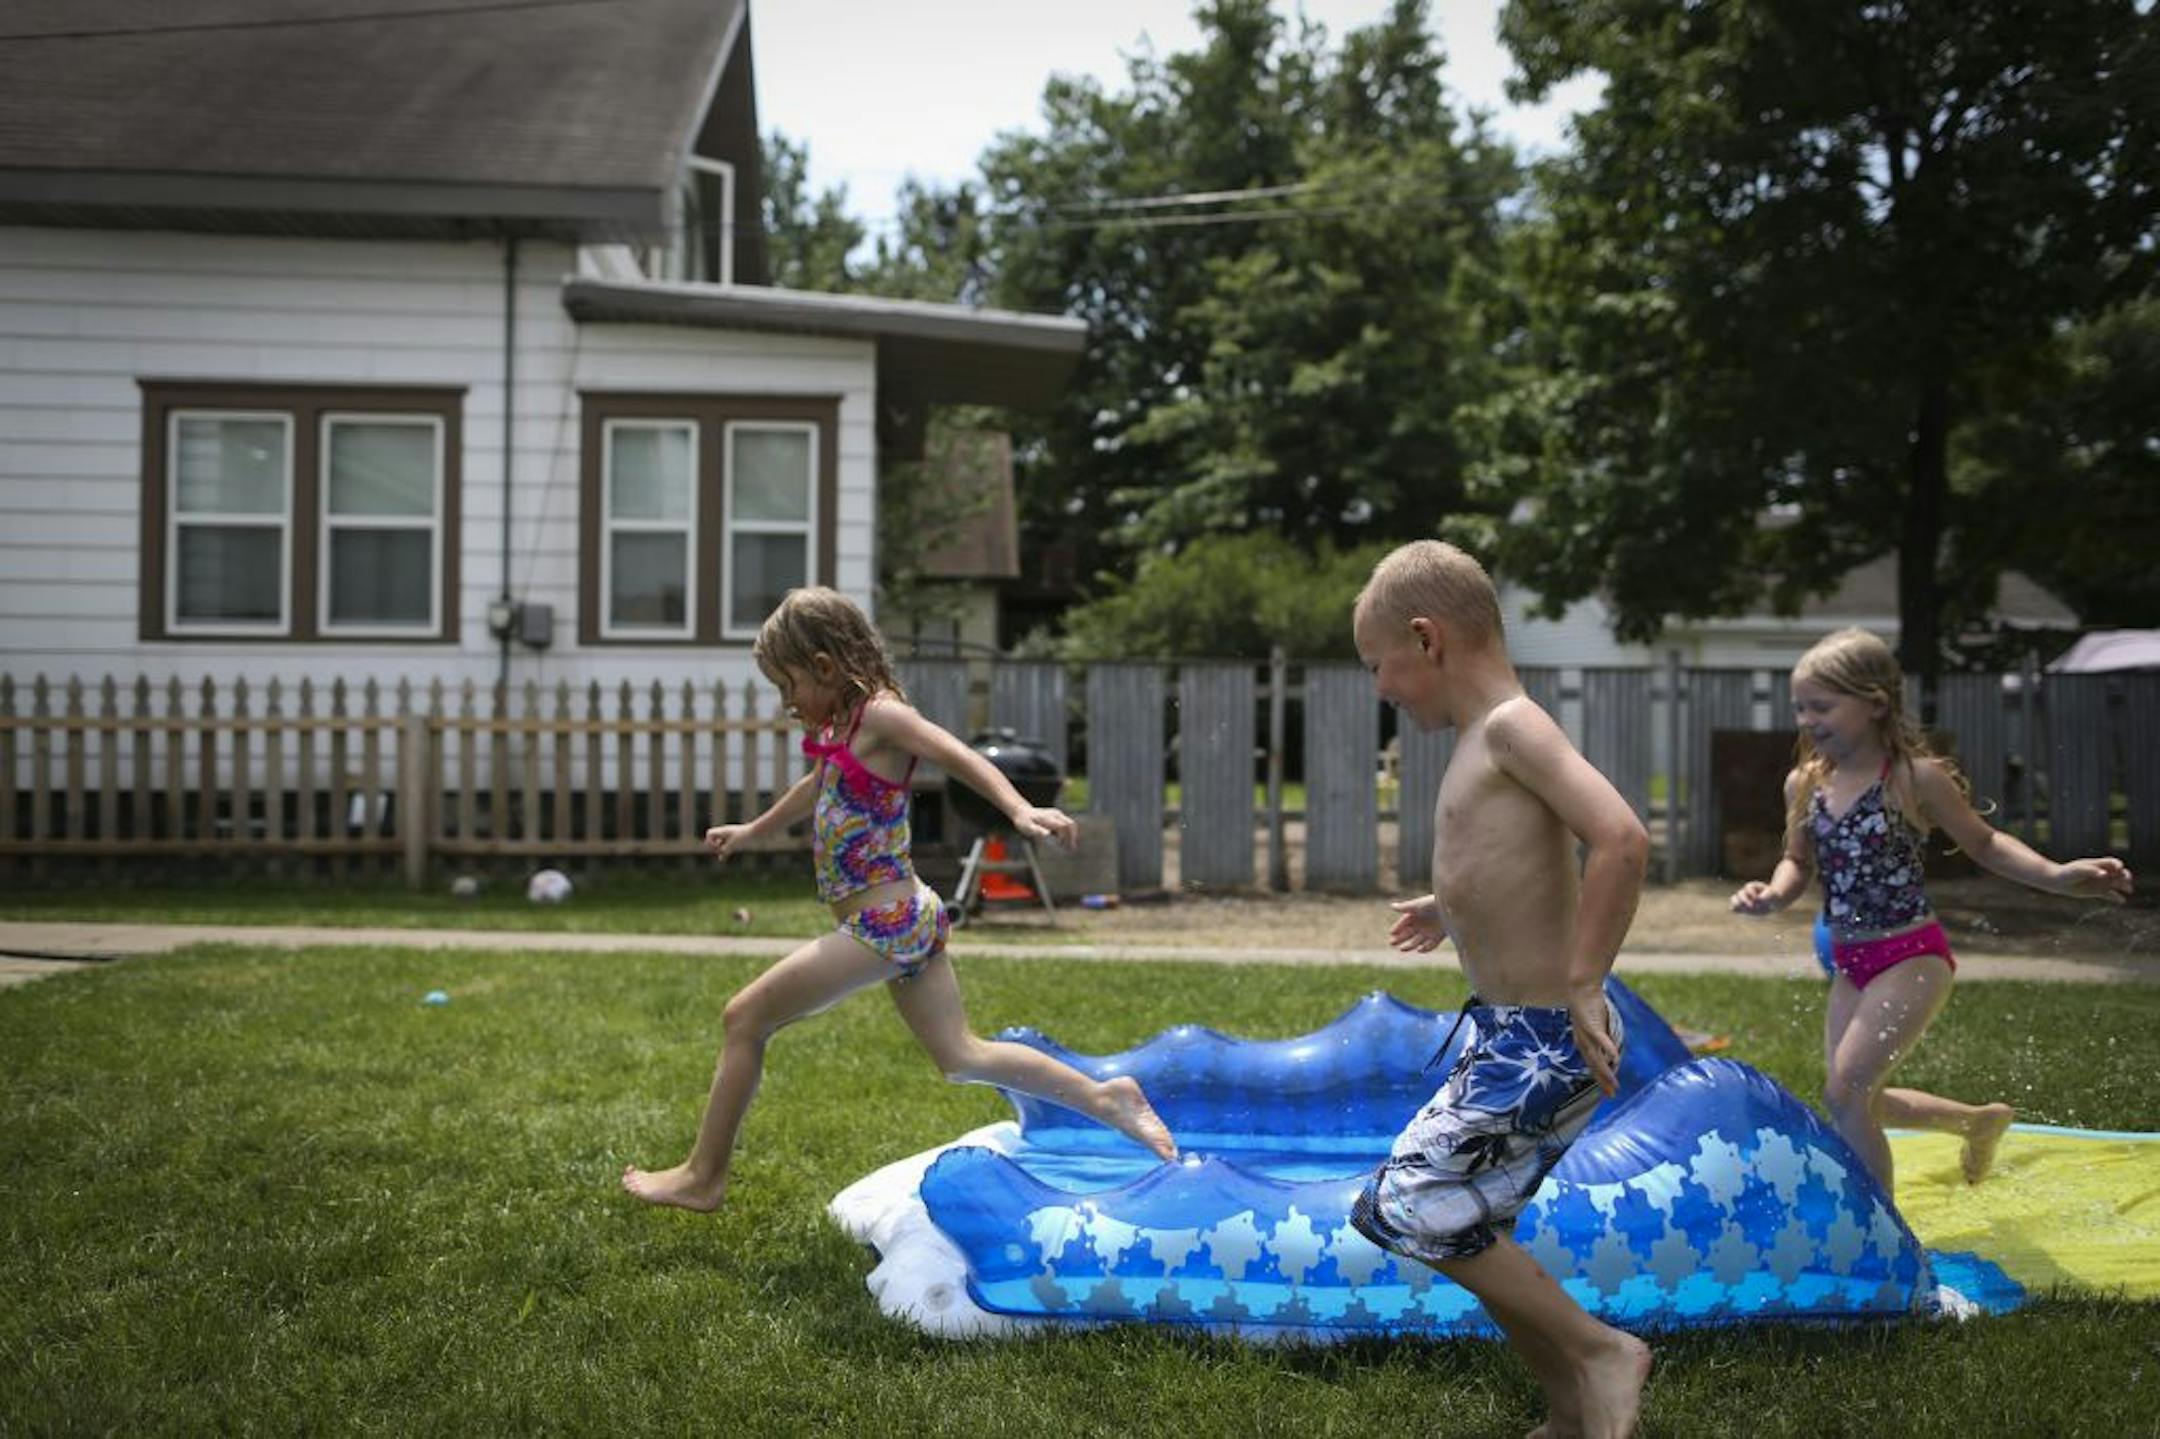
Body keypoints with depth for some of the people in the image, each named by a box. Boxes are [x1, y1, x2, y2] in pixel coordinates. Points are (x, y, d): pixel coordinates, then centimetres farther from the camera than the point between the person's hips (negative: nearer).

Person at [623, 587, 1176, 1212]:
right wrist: (753, 831, 49)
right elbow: (816, 788, 33)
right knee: (963, 1057, 11)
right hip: (908, 919, 10)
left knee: (744, 1018, 1)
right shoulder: (844, 728, 14)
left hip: (881, 925, -10)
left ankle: (702, 1177, 10)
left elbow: (961, 757, -25)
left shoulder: (879, 715, -13)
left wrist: (1021, 810, -42)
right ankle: (1103, 1096, 6)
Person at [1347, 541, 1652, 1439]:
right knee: (1458, 1220, 15)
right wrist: (1456, 910, 32)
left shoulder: (1511, 726, -17)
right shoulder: (1485, 738, 11)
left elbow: (1622, 839, -29)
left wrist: (1582, 984, -26)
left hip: (1540, 1042, -10)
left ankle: (1598, 1352, 5)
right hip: (1509, 1032, 10)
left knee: (1411, 1207, -6)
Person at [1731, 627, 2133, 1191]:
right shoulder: (1804, 783, 2)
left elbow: (1983, 843, -2)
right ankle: (1980, 1119, 40)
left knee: (1845, 1093, -14)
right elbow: (1798, 864, 15)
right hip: (1851, 963, 7)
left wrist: (2057, 875, -16)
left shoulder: (1915, 777, -13)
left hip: (1912, 959, -7)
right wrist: (1772, 894, -7)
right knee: (1856, 1100, 15)